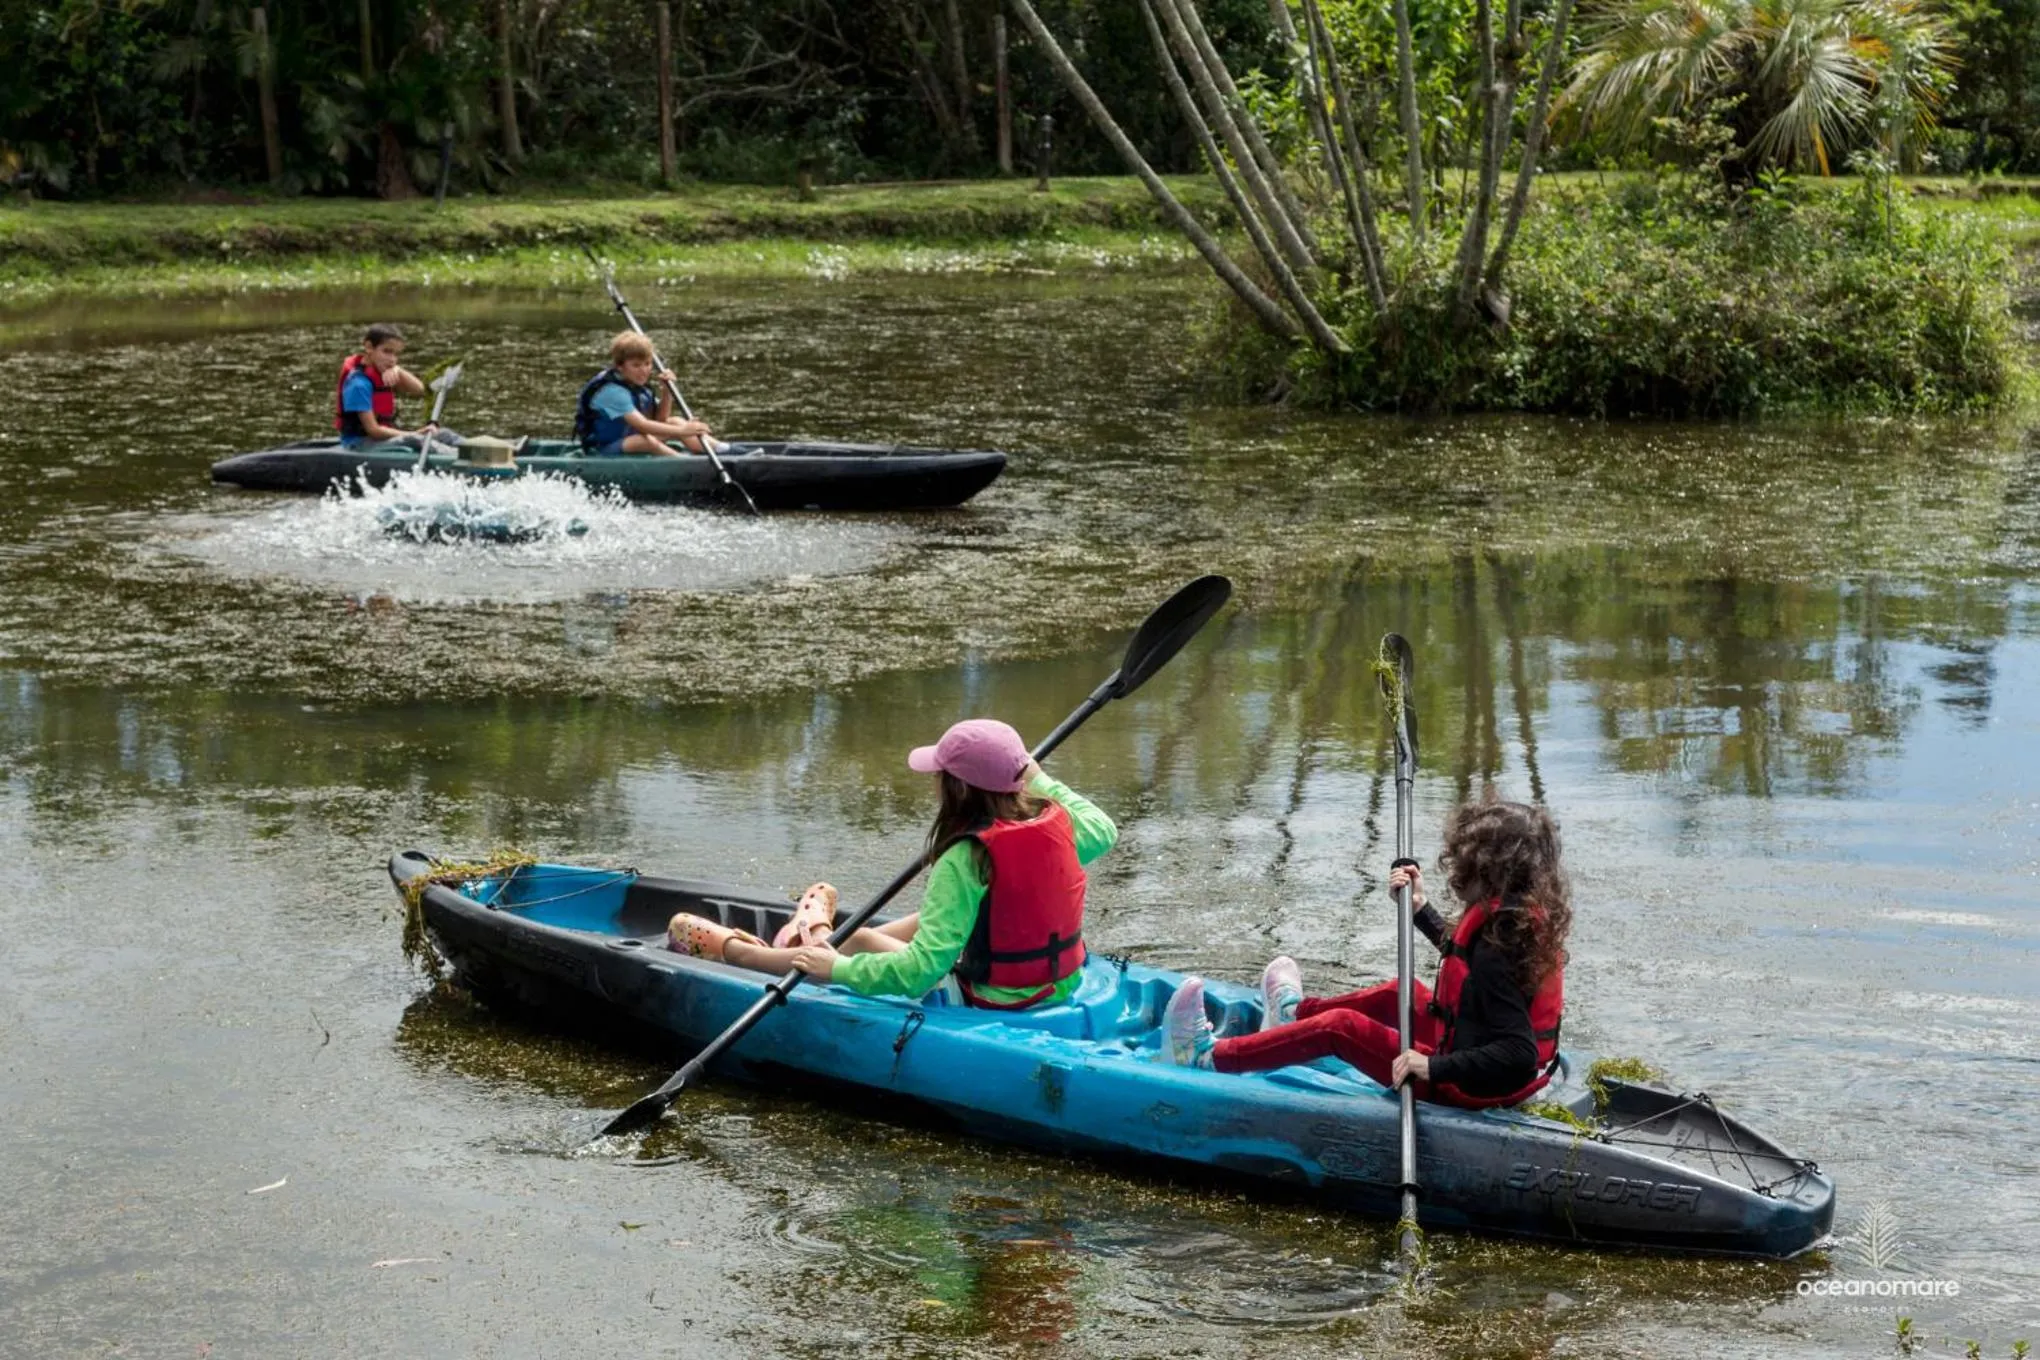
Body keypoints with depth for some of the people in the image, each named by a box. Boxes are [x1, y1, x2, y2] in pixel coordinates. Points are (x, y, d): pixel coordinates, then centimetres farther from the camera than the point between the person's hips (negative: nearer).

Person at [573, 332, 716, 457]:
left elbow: (660, 419, 9)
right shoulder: (613, 391, -24)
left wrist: (666, 391, -7)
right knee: (647, 441, -36)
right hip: (602, 451, -9)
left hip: (629, 441, 9)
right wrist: (682, 431, -42)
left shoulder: (639, 385, 4)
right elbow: (641, 425, -35)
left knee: (675, 422, 0)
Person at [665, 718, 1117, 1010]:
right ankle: (820, 943, 55)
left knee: (864, 941, 11)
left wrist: (840, 968, -18)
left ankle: (732, 951, 34)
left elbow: (920, 970, -30)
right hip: (1060, 989, 7)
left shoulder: (965, 861, -27)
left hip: (988, 1008, -7)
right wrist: (1039, 779, 24)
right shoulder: (1058, 821, -7)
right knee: (932, 919, 30)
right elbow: (1103, 829, 20)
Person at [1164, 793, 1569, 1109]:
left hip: (1466, 1089, -9)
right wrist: (1420, 909, 18)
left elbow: (1519, 1057, -34)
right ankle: (1296, 1014, 55)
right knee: (1402, 994, 28)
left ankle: (1210, 1056, 11)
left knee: (1341, 1027, -1)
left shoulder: (1492, 950, -28)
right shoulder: (1532, 915, 0)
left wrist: (1434, 1067, -31)